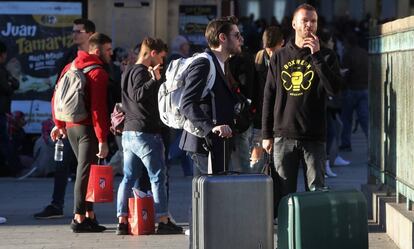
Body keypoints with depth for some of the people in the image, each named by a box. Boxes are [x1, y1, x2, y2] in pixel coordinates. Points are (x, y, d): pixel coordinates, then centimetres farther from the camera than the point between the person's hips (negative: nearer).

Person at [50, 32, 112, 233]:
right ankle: (79, 218, -2)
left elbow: (57, 97, 16)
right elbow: (98, 108, -20)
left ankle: (89, 215, 18)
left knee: (85, 171, 15)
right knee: (85, 172, -3)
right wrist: (102, 139, -19)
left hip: (71, 126, 8)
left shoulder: (71, 67, 11)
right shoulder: (98, 73, -14)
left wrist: (59, 123, 24)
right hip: (88, 128, -8)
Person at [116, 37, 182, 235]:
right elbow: (139, 95, -26)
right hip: (145, 133, -9)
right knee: (158, 177, -4)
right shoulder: (141, 72, -12)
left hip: (128, 132, 10)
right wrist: (154, 79, -31)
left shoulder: (129, 72, 18)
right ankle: (163, 221, -4)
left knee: (128, 178, 8)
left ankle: (122, 221, 5)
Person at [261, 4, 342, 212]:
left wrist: (316, 55, -14)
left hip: (314, 137, -1)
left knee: (316, 192, -2)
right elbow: (269, 98, 11)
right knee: (284, 193, 4)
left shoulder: (325, 56, 6)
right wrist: (266, 135, 6)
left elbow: (334, 89, -10)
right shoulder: (280, 57, 10)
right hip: (283, 136, 1)